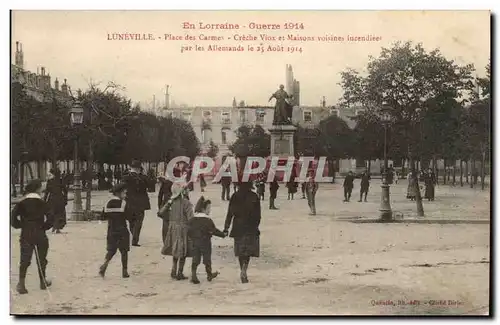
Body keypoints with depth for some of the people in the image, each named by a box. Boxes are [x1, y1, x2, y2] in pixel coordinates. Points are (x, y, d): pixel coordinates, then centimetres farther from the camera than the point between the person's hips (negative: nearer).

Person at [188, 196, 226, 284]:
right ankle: (209, 275, 26)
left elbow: (189, 231, 5)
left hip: (195, 242, 5)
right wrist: (223, 234, -5)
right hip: (205, 242, -4)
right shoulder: (207, 220, -17)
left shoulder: (192, 220, 1)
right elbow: (213, 230, -17)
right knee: (207, 259, 11)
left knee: (195, 259, 7)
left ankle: (193, 275, -5)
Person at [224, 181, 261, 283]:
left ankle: (243, 272, 17)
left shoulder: (235, 196, 1)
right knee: (248, 249, 2)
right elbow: (258, 215, -4)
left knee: (240, 251, 12)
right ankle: (244, 271, -18)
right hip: (251, 228, -2)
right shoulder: (254, 197, -4)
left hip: (238, 228, 2)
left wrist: (226, 228, 4)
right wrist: (256, 226, 4)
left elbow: (230, 213, 2)